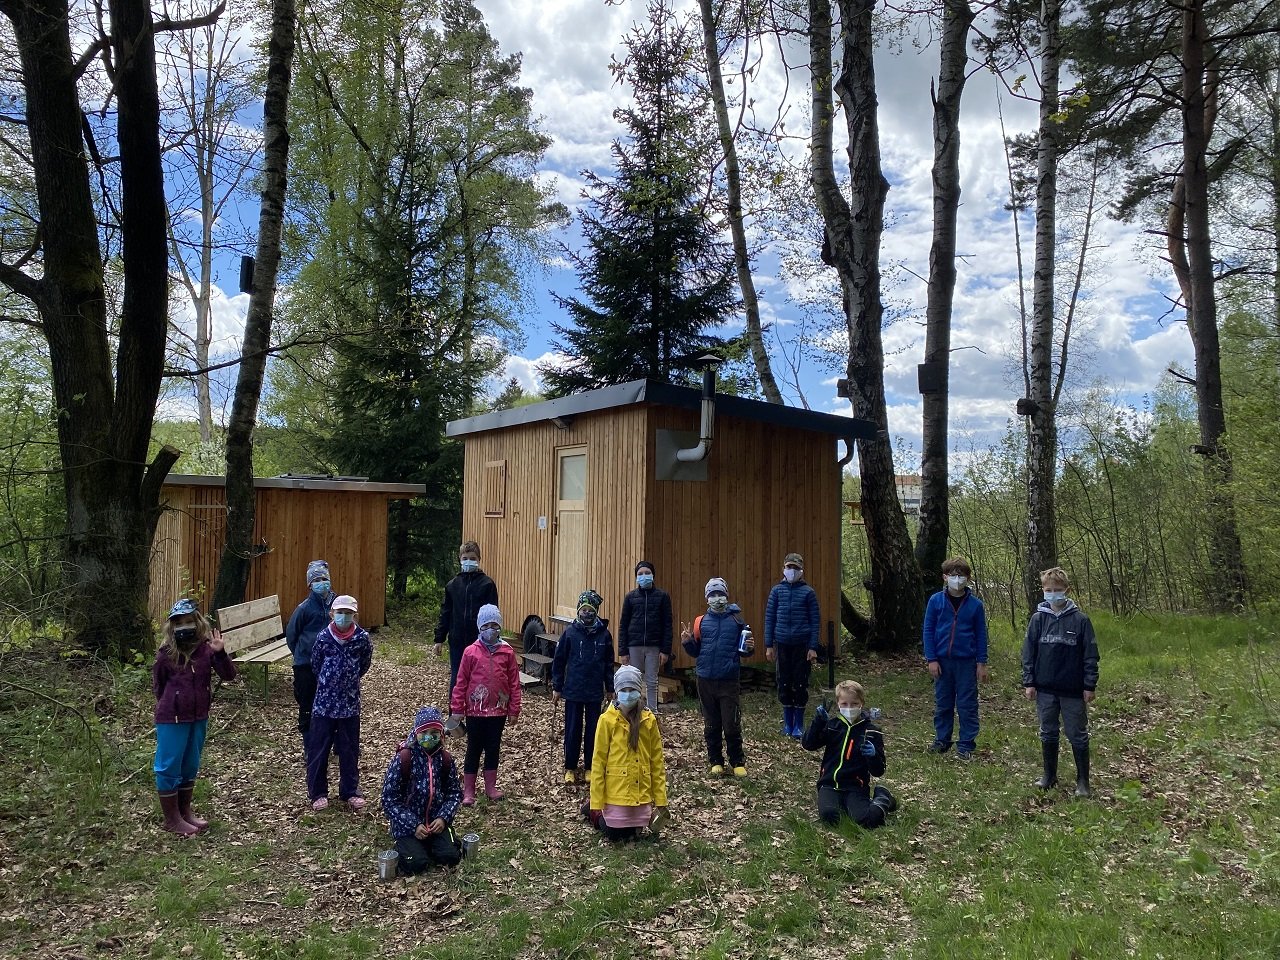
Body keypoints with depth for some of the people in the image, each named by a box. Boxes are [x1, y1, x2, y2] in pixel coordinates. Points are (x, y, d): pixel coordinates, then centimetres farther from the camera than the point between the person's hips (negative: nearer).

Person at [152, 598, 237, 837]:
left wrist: (219, 653, -28)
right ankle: (171, 819, 17)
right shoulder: (165, 654, -11)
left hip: (199, 718, 4)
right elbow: (158, 685, 3)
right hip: (171, 719, -4)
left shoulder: (206, 649, -7)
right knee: (169, 768, 4)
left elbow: (229, 675, -13)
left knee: (190, 767, 16)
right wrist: (170, 705, 6)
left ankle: (185, 812, 32)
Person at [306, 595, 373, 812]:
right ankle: (318, 792, 19)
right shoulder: (323, 637, -7)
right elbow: (315, 664, 8)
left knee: (349, 749, 9)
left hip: (350, 703, 0)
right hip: (324, 701, 0)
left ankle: (350, 791, 22)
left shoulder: (363, 638, -8)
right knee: (318, 748, 6)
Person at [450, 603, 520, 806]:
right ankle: (468, 791, 20)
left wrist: (514, 710, 0)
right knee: (474, 750, 8)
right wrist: (457, 709, -3)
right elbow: (461, 683, -3)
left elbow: (514, 683, 0)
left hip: (499, 711, 2)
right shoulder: (471, 652, -7)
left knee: (493, 749, 14)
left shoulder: (507, 652, -4)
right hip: (475, 711, -1)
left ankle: (490, 787, 29)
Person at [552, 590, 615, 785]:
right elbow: (559, 661, 0)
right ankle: (570, 768, 20)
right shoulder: (570, 632, -6)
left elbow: (609, 664, 7)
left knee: (593, 730, 10)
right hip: (573, 690, -1)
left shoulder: (604, 634, -2)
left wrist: (610, 688, 9)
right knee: (572, 730, 6)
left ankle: (591, 767, 24)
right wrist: (556, 688, 0)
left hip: (595, 692, 1)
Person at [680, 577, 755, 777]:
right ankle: (716, 761, 26)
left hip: (728, 680, -2)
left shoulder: (736, 620, 1)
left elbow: (743, 651, 9)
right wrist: (687, 642, -8)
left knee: (732, 725, -3)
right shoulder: (701, 622, 6)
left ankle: (738, 762, 16)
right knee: (711, 725, 11)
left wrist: (749, 648, -12)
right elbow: (695, 651, 11)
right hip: (706, 680, 2)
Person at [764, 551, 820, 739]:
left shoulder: (808, 592, -1)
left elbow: (815, 621, -1)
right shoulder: (777, 590, 4)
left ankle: (799, 725, 15)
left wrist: (813, 647, -6)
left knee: (800, 684, 3)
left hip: (802, 645, -2)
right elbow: (769, 618, 5)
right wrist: (769, 645, 1)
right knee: (784, 683, 7)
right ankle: (787, 723, 20)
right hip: (782, 644, 2)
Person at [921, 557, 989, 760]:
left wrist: (982, 663, 1)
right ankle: (941, 740, 24)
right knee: (942, 704, 11)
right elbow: (928, 631, 0)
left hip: (967, 662, -1)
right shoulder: (936, 601, -2)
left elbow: (981, 635, 4)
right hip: (942, 661, 1)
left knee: (967, 705, 5)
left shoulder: (975, 604, -1)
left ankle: (966, 745, 14)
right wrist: (931, 659, -5)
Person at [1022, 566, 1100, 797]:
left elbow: (1090, 655, -3)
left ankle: (1082, 781, 18)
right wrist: (1028, 683, 0)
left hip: (1073, 690, -2)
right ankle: (1049, 775, 26)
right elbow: (1028, 652, 3)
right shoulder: (1038, 618, 0)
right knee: (1048, 734, 13)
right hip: (1045, 689, 2)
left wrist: (1090, 685, -5)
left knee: (1078, 736, 7)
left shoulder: (1080, 619, -6)